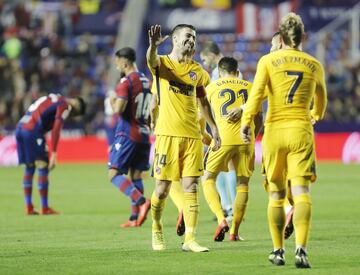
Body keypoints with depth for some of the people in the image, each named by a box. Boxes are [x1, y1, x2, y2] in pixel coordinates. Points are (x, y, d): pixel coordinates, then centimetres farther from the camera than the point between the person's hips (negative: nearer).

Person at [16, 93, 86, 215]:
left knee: (29, 167, 15)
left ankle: (29, 207, 15)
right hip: (32, 131, -8)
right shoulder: (65, 106, 0)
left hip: (20, 127, 8)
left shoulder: (52, 99, 26)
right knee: (43, 167, 0)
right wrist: (54, 154, -14)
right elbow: (56, 129, -11)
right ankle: (45, 208, 1)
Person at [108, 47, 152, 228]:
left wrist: (112, 102, -1)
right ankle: (135, 217, 8)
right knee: (135, 175, 12)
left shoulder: (126, 82, -12)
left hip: (127, 134, -8)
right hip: (144, 134, 8)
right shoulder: (147, 82, 13)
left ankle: (141, 201, -27)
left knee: (114, 174, -9)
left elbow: (118, 109, -20)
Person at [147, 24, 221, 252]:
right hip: (168, 134, -3)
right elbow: (151, 60, -24)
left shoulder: (197, 70, 13)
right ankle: (157, 230, 22)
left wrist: (214, 127, 20)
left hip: (193, 136, 4)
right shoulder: (162, 63, 0)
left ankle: (190, 239, -2)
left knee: (191, 188, -2)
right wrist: (153, 45, -47)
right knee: (162, 189, -1)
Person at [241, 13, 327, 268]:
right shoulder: (314, 65, 10)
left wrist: (246, 121, -11)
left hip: (274, 130, 0)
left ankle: (278, 250, 16)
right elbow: (321, 98, 28)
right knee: (301, 191, -8)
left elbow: (257, 93, -11)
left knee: (276, 194, 12)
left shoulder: (268, 61, 3)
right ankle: (301, 248, -25)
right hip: (301, 131, 0)